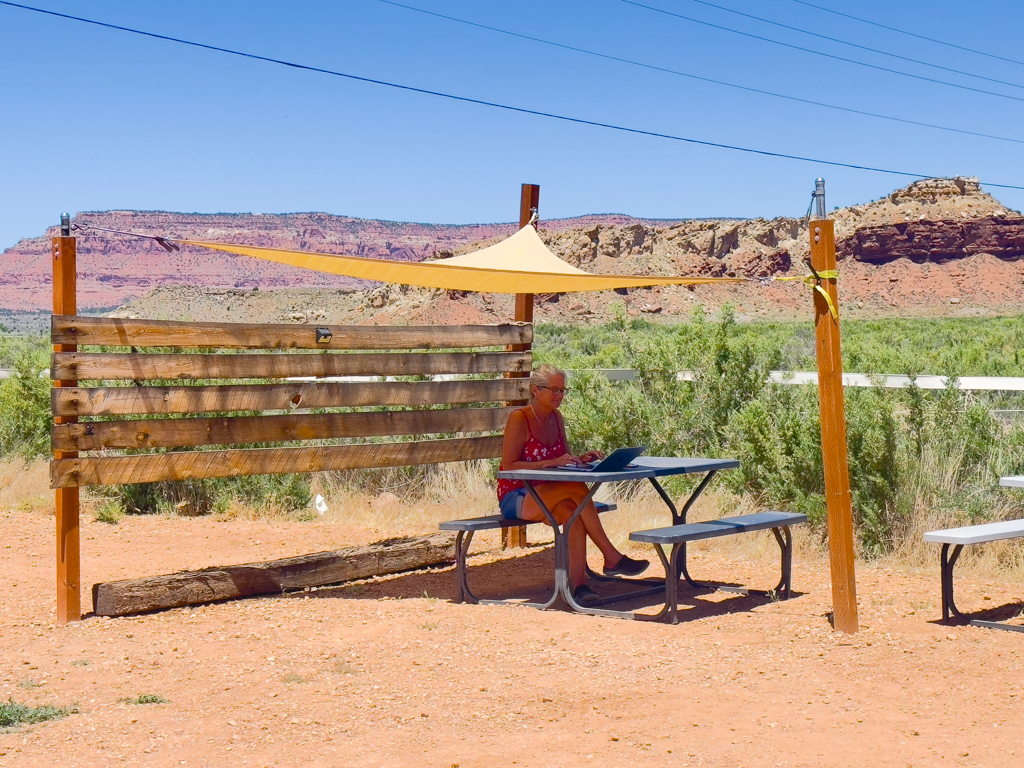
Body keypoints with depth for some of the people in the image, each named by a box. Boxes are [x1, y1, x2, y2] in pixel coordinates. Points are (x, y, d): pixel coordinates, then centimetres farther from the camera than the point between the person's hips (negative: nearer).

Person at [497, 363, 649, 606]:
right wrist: (552, 463, -26)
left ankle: (579, 585, -37)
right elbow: (509, 466, -18)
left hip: (546, 495, 6)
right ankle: (613, 558, -26)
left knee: (572, 512, -30)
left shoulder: (556, 418, 10)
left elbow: (564, 459, 14)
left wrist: (581, 459, -9)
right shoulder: (519, 418, -12)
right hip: (515, 498, -6)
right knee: (576, 488, -31)